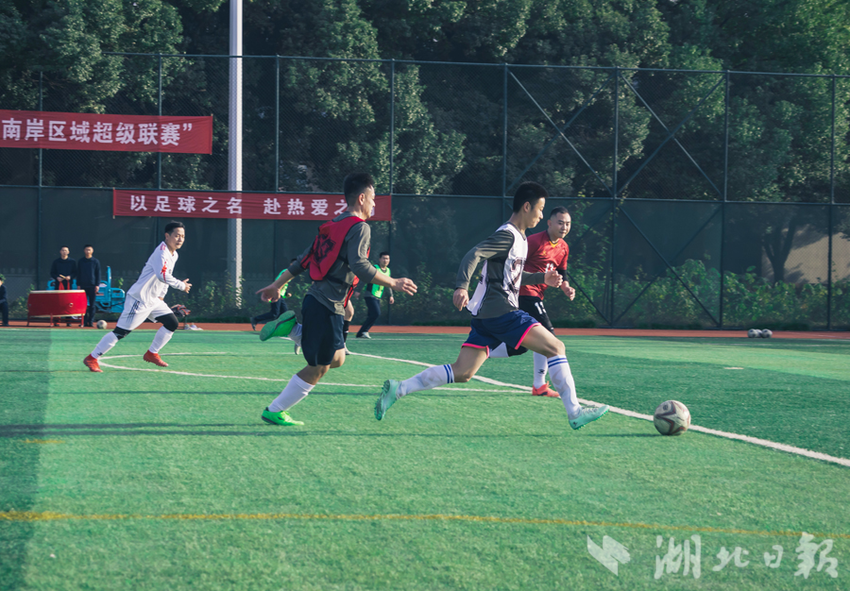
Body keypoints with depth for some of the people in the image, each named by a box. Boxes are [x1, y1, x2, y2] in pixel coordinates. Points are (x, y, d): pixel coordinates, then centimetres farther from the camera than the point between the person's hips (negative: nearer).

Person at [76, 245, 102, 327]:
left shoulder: (95, 261, 5)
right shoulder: (80, 262, 9)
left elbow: (98, 274, 5)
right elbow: (78, 274, 10)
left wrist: (97, 285, -3)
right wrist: (78, 285, 3)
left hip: (92, 286, -1)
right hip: (83, 286, 1)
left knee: (92, 305, 0)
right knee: (84, 304, -1)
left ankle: (91, 321, 4)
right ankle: (84, 321, 2)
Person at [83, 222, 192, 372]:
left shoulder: (174, 255, 11)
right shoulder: (162, 251, -19)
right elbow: (163, 275, -34)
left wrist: (161, 295, 17)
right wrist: (181, 285, -23)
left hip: (153, 300, 10)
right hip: (139, 299, -10)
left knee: (172, 323, 8)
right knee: (121, 331, -9)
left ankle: (152, 354, 19)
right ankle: (92, 358, -2)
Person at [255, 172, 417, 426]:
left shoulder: (333, 225, 16)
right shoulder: (359, 227, -10)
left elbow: (304, 259, 18)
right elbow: (359, 266, -24)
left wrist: (277, 285, 23)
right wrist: (393, 283, -18)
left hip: (315, 298, 9)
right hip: (328, 307, -9)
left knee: (336, 359, 22)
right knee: (318, 368, 0)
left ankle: (291, 328, 11)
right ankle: (275, 411, 4)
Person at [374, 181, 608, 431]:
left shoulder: (519, 238, 21)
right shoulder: (507, 235, -11)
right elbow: (473, 255, -24)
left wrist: (542, 278, 27)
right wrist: (462, 287, -38)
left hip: (486, 316, 10)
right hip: (501, 312, -10)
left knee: (461, 373, 4)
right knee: (555, 347, -10)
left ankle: (397, 389, 1)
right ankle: (575, 413, -8)